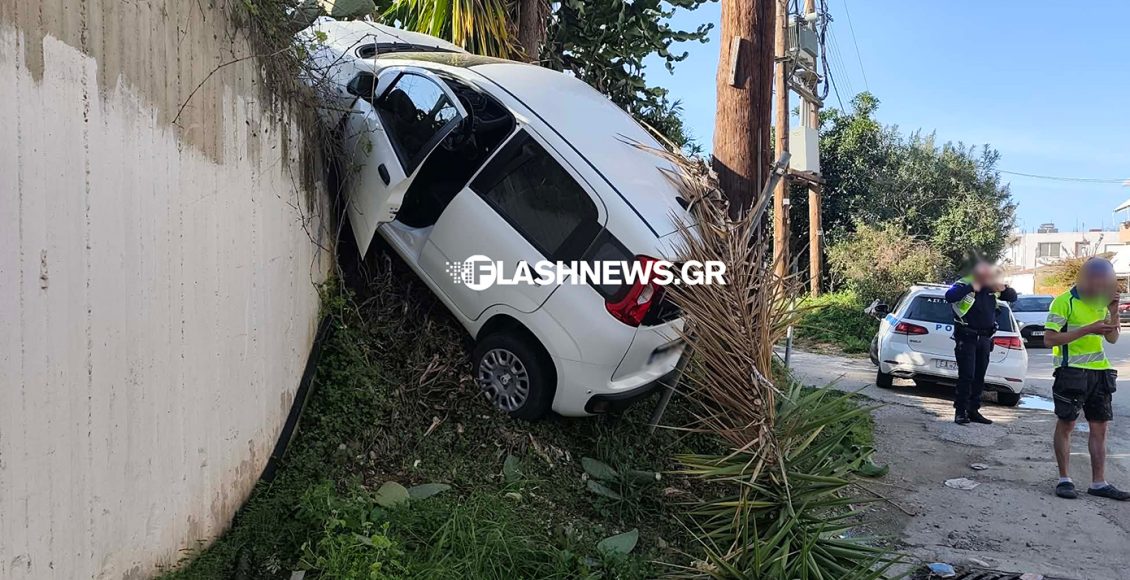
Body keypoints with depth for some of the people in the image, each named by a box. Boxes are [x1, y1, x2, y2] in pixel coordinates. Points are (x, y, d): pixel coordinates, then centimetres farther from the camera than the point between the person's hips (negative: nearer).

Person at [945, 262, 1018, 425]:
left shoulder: (992, 288, 7)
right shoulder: (964, 285, -12)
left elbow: (1013, 297, 16)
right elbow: (949, 296, -30)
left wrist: (1004, 289, -5)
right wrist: (971, 287, -31)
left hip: (985, 338, 7)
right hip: (966, 338, -7)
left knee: (979, 377, 10)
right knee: (966, 376, -8)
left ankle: (973, 410, 19)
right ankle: (960, 412, 0)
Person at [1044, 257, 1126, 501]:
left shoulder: (1100, 302, 12)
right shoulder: (1064, 302, -9)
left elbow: (1112, 338, 13)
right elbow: (1049, 339, -16)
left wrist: (1114, 311, -1)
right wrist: (1088, 329, -21)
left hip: (1099, 372, 7)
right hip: (1072, 371, -7)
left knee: (1099, 427, 7)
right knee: (1066, 424, 1)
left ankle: (1098, 483, 14)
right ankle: (1064, 479, 9)